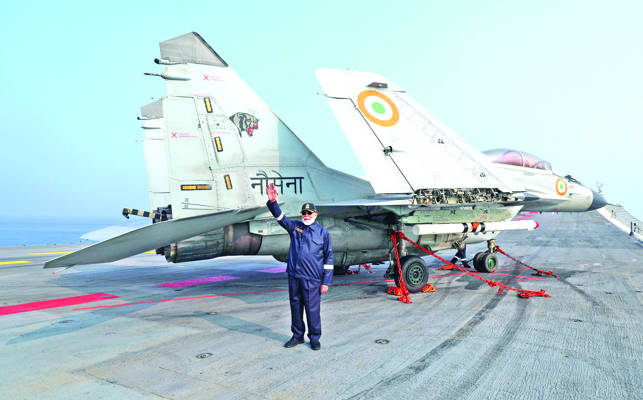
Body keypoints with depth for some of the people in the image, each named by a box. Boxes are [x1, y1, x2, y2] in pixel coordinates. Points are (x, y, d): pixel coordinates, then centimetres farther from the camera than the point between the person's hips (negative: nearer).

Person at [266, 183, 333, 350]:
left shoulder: (323, 232, 2)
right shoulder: (294, 227, 11)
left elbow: (329, 258, 2)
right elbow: (280, 217, 1)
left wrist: (326, 282, -2)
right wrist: (272, 201, -19)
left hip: (312, 279, -4)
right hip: (293, 276, 4)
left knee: (312, 309, 1)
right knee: (295, 307, 13)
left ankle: (314, 338, 19)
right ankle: (297, 336, 29)